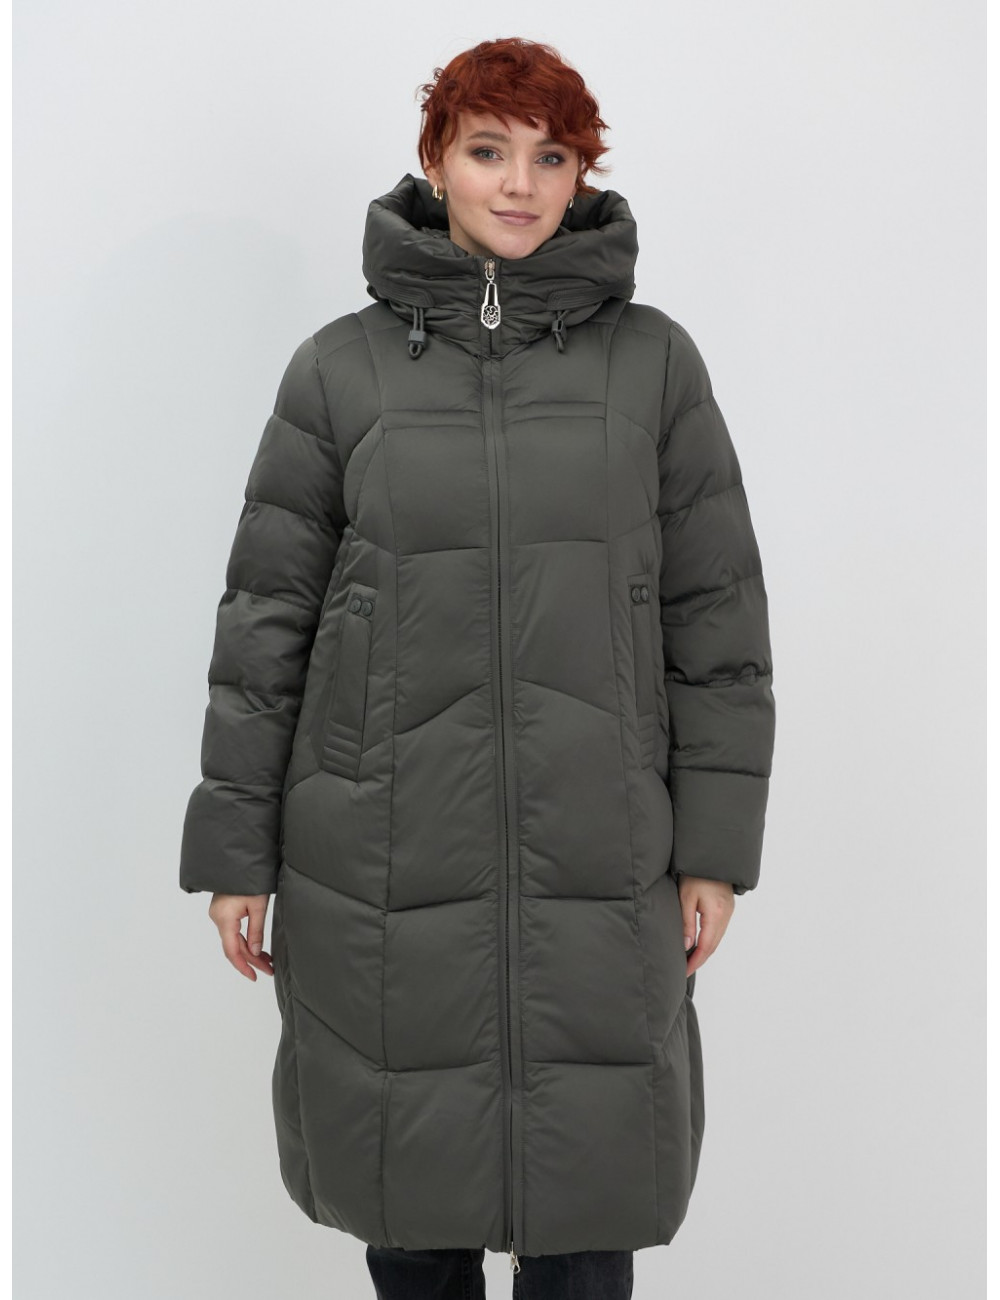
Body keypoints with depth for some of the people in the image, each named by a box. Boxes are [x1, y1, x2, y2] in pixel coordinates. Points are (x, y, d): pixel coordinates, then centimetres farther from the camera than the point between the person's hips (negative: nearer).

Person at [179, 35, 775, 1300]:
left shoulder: (652, 360, 1)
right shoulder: (342, 366, 1)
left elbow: (716, 610, 3)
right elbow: (267, 615, 2)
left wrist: (715, 845, 0)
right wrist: (236, 850, 2)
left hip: (594, 860, 0)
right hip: (386, 853, 0)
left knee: (588, 1176, 7)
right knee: (407, 1155, 13)